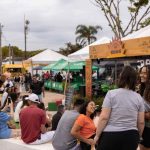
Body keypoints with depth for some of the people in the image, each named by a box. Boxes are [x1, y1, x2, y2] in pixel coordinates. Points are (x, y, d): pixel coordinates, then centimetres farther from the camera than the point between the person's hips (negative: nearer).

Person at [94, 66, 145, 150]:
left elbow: (104, 117, -11)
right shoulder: (139, 97, 3)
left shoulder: (111, 94, -7)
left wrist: (97, 135, -1)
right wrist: (138, 136, 21)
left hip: (110, 135, -3)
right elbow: (141, 122, 5)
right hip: (131, 136, 3)